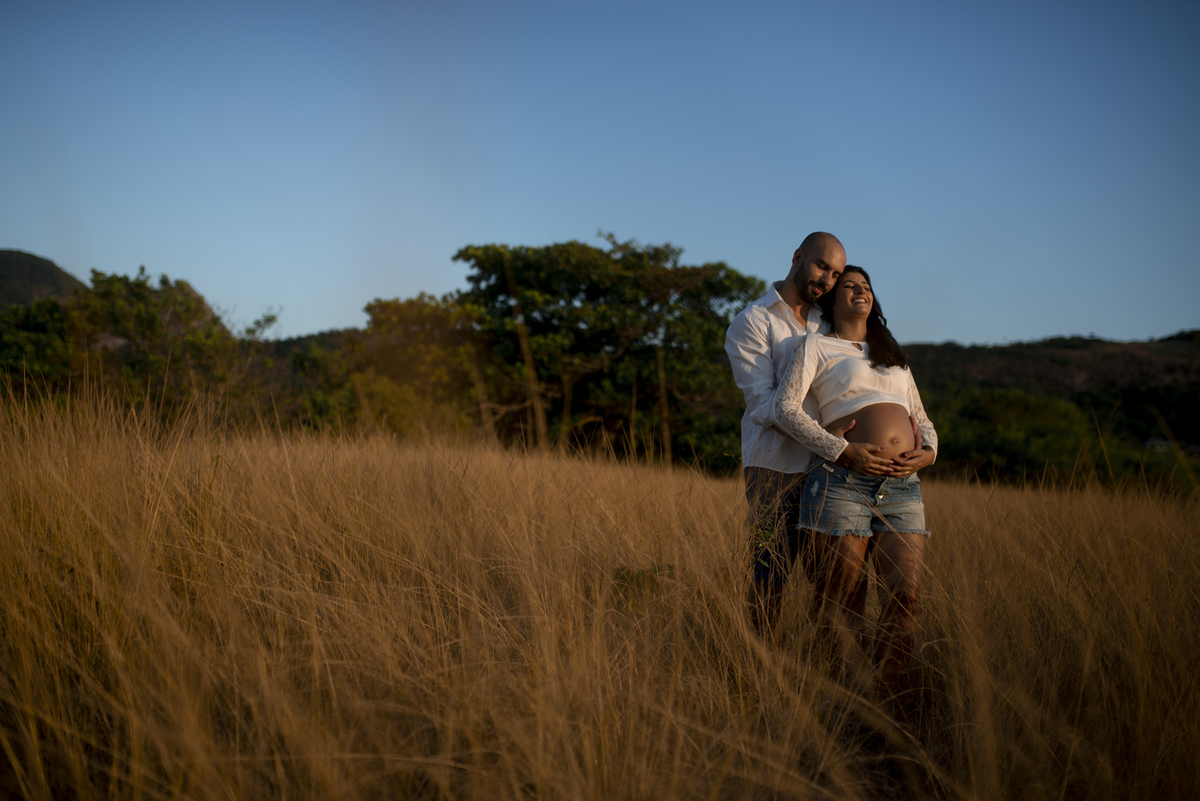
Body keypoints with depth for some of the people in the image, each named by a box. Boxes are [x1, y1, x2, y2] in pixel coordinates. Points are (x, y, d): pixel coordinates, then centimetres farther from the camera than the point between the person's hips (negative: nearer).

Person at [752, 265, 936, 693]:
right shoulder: (815, 346, 10)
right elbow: (786, 408, -3)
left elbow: (921, 418, 27)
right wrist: (843, 450, -13)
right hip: (844, 482, -5)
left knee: (905, 596, -6)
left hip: (903, 487, 5)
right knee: (842, 601, -3)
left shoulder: (893, 356, 28)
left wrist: (928, 451, 4)